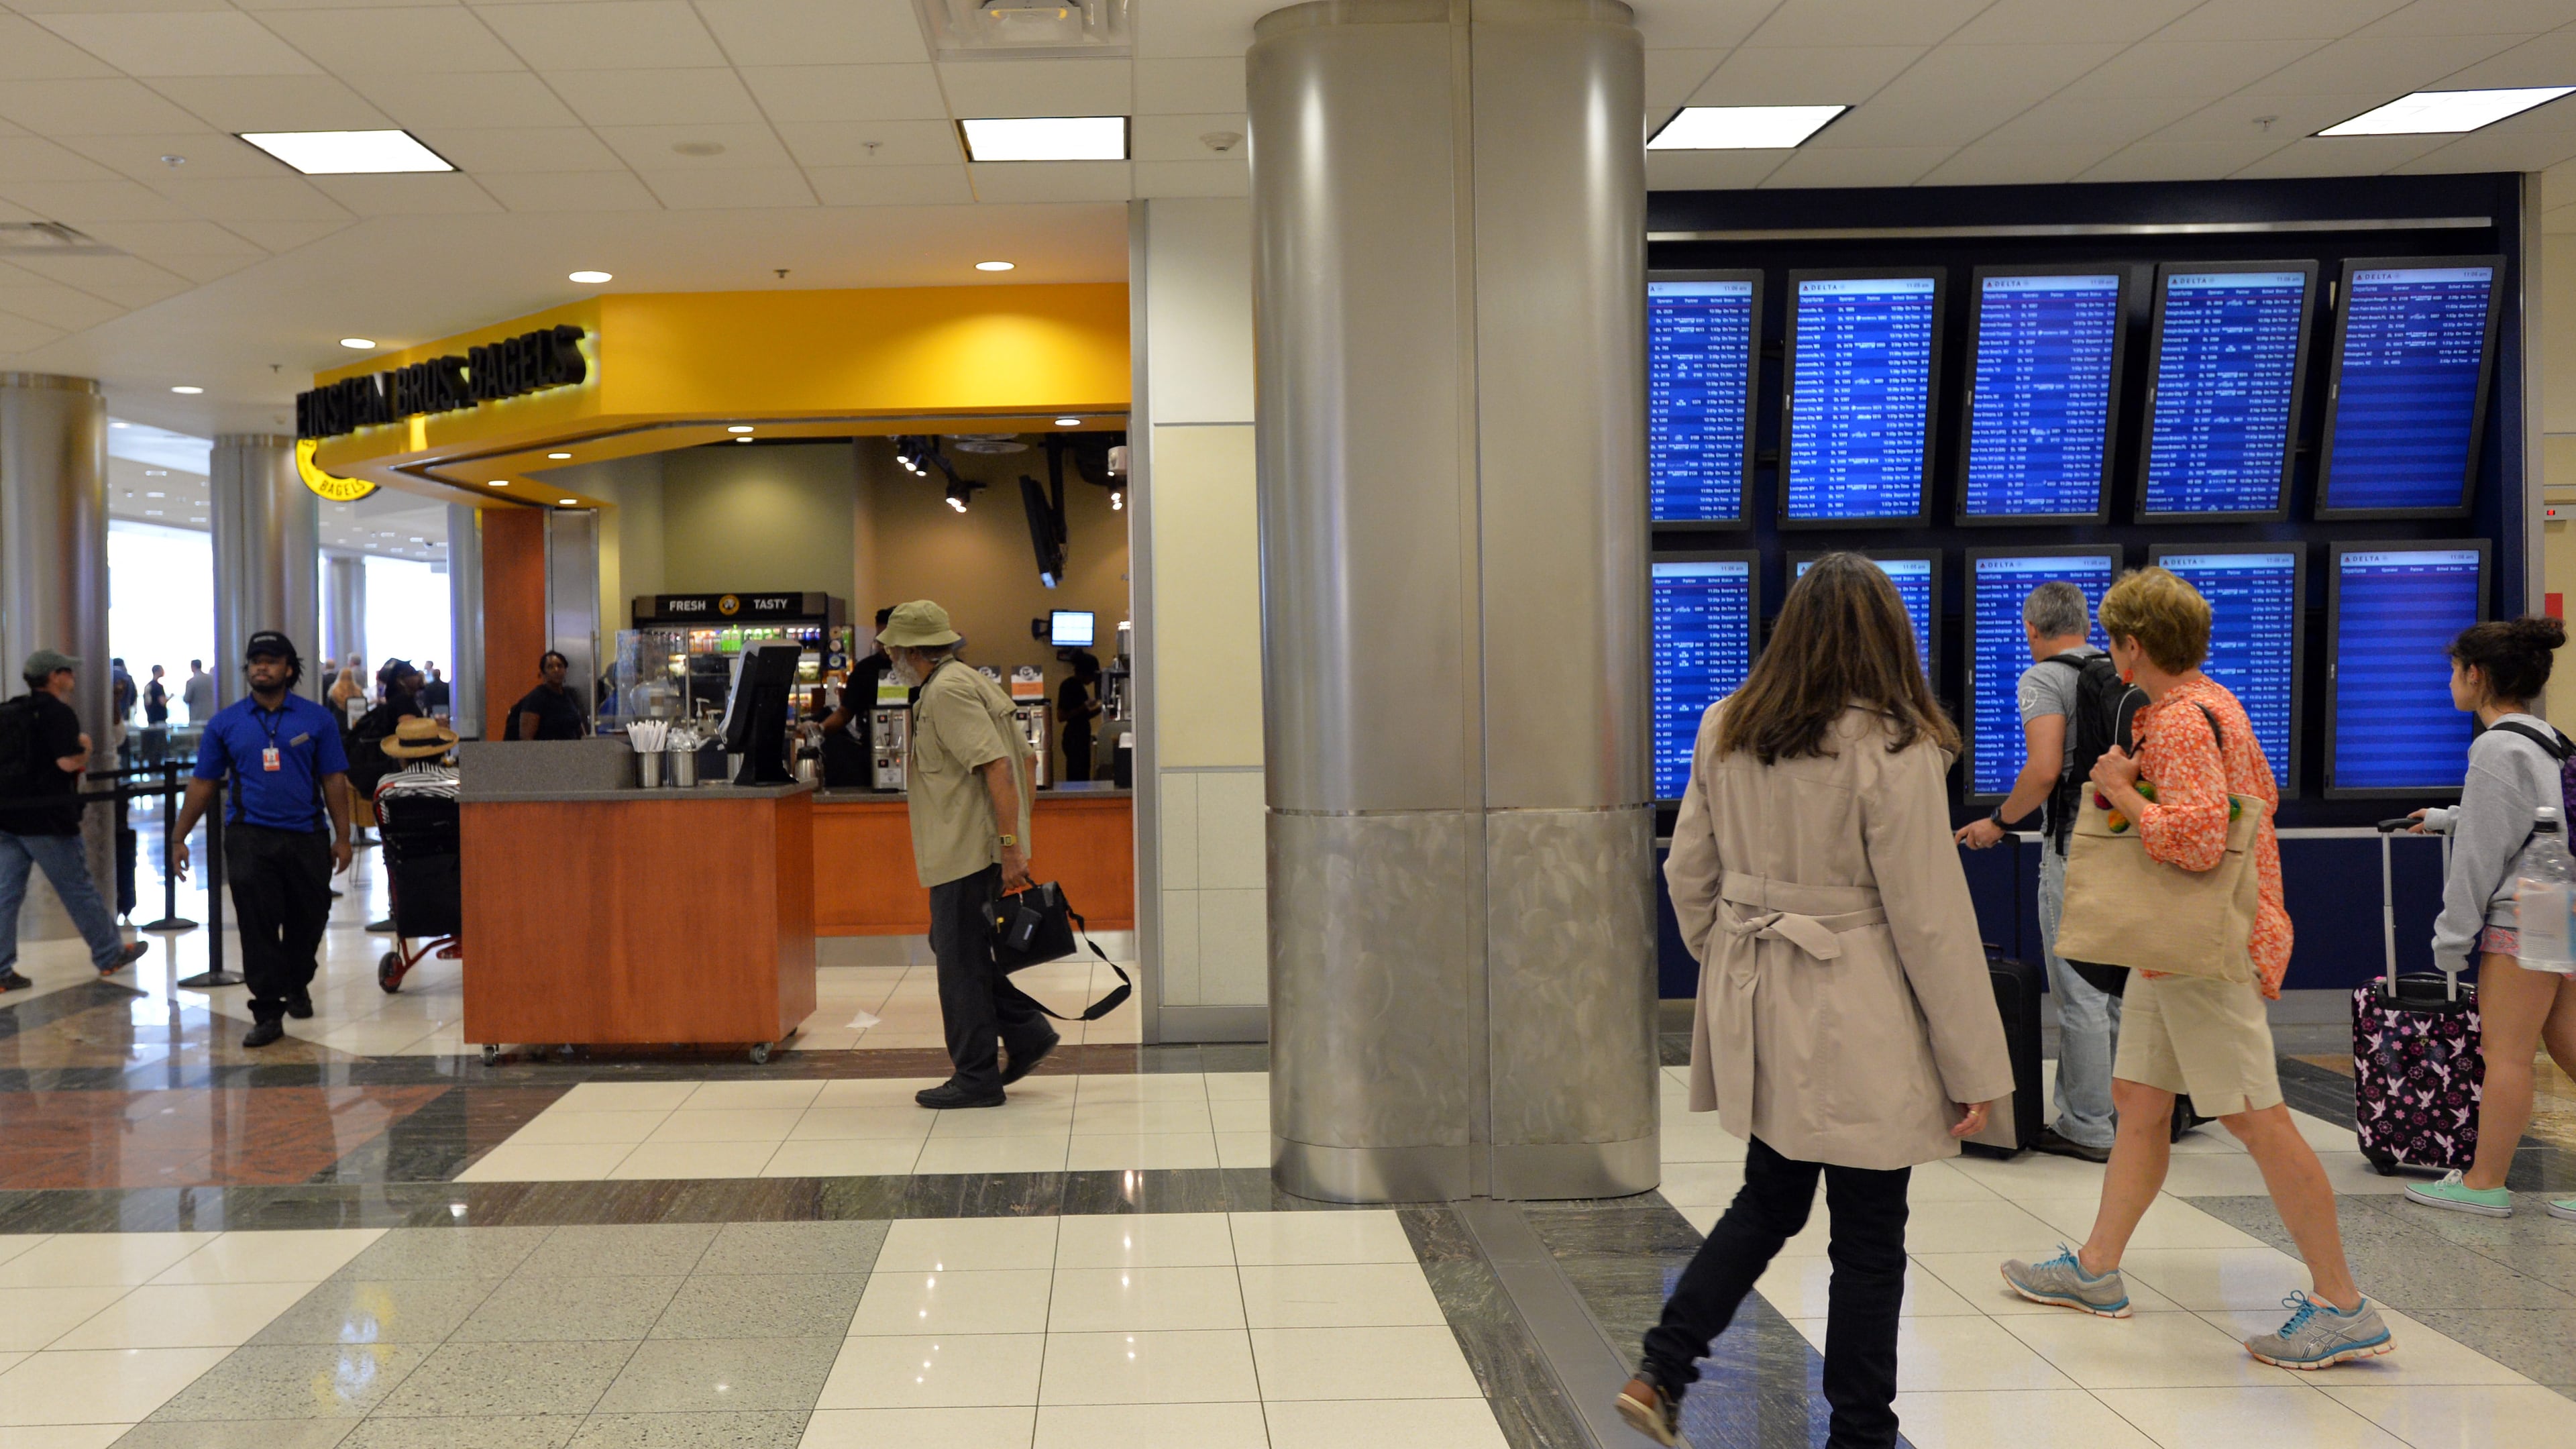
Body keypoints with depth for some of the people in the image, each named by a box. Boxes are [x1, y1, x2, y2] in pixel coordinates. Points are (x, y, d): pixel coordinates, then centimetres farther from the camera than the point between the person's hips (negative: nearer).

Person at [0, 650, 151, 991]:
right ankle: (109, 955, 18)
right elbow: (69, 762, -22)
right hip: (45, 820, -7)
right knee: (79, 889, 6)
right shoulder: (58, 712, -13)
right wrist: (85, 747, -2)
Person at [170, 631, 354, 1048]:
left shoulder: (317, 719, 3)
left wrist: (342, 838, 0)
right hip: (250, 837, -1)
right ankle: (268, 1012, 0)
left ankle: (297, 986, 38)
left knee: (308, 919, 13)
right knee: (257, 926, -6)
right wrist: (180, 838, 6)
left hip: (307, 837, 1)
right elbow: (203, 783, 8)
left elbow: (334, 780, 3)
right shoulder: (226, 723, 5)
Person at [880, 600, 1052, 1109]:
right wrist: (1012, 840, 21)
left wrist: (1011, 845, -26)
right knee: (955, 949, 17)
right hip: (967, 851, 10)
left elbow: (998, 766, -24)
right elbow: (1025, 759, 20)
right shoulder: (961, 684, 17)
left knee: (960, 959, -2)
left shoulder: (947, 692, -15)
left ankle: (976, 1078, 5)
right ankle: (1028, 1033, 16)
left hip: (968, 852, -10)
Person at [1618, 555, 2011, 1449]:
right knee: (1869, 1240, 8)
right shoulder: (1895, 749, -15)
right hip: (1855, 1020, -6)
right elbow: (1930, 921, -13)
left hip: (1757, 1008, 6)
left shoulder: (1725, 730, 2)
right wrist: (1976, 1068, -6)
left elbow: (1689, 876, 9)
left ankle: (1661, 1375, 15)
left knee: (1769, 1201, 21)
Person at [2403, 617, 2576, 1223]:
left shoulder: (2497, 748, -14)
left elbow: (2481, 856, -14)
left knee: (2506, 1053, -3)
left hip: (2522, 920, -9)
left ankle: (2485, 1183, 3)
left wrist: (2453, 937, -9)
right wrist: (2445, 818, 47)